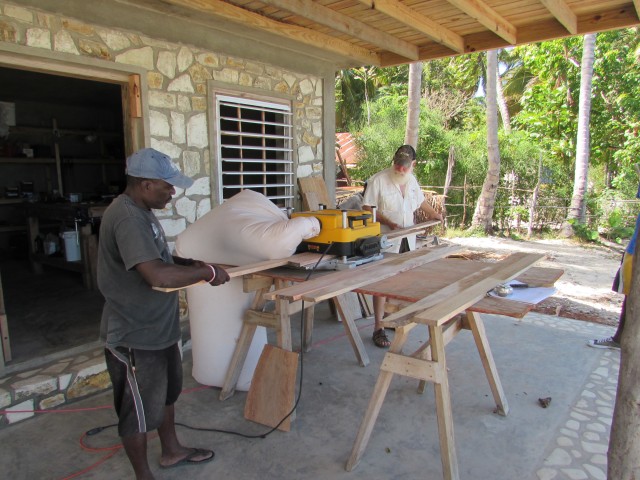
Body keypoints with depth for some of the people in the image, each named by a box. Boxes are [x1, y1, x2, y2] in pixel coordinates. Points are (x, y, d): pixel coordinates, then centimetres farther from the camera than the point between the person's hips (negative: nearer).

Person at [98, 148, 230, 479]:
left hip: (158, 327, 10)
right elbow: (158, 275, -38)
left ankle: (171, 451, 47)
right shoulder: (127, 218, -27)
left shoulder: (140, 211, 5)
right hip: (135, 336, -10)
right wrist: (208, 273, -25)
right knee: (139, 410, 11)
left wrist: (190, 263, 2)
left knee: (166, 393, 26)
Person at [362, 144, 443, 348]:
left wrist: (434, 214, 34)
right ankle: (378, 328, -1)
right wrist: (389, 223, -21)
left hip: (407, 240, 7)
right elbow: (367, 208, -13)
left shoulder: (412, 180, 11)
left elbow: (421, 200, 29)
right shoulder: (378, 180, -11)